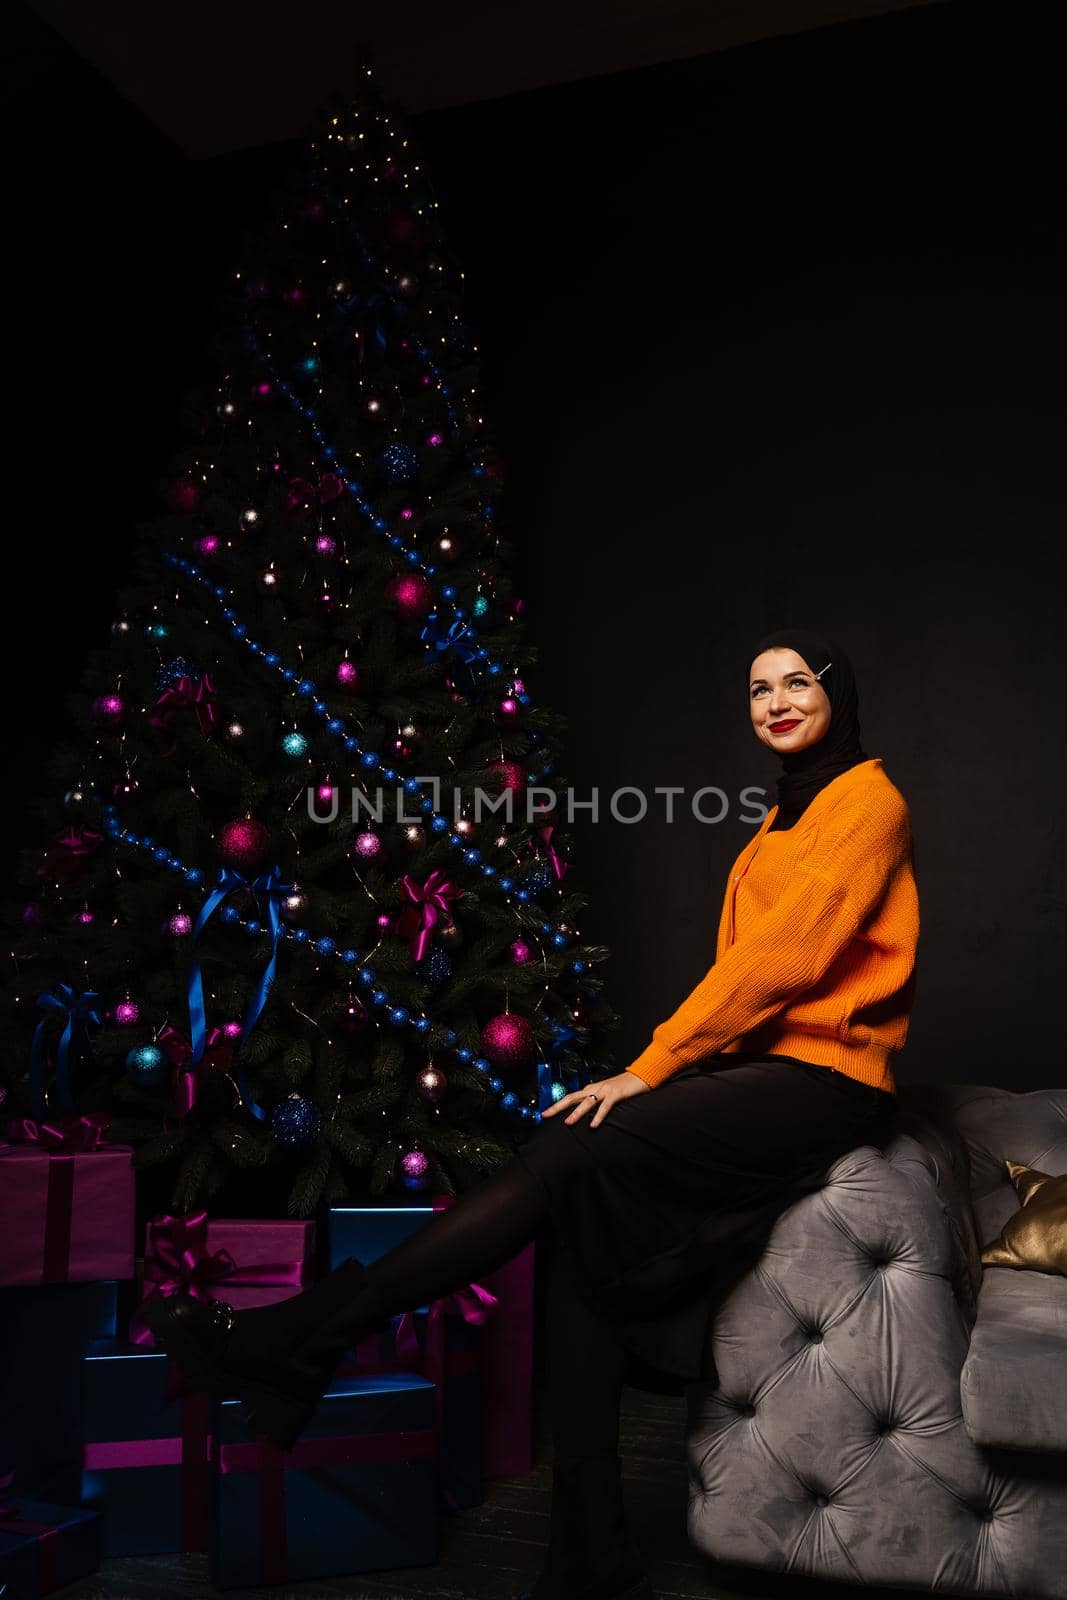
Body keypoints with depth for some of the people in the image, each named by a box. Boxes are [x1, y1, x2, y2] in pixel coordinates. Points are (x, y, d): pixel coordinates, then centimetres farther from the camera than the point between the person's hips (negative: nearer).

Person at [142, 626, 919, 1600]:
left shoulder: (868, 798, -3)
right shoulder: (786, 816, 23)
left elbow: (787, 956, -13)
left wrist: (652, 1069, -14)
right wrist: (662, 1071, 2)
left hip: (824, 1079, -7)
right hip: (759, 1066, 7)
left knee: (569, 1157, -22)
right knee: (583, 1207, -16)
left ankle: (294, 1346, -18)